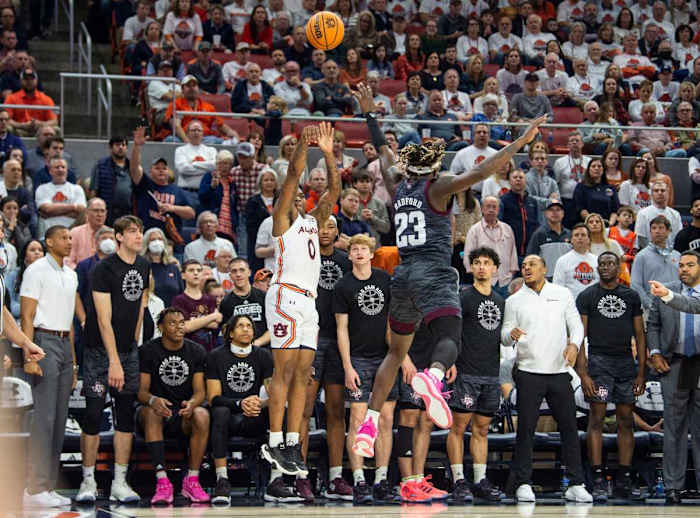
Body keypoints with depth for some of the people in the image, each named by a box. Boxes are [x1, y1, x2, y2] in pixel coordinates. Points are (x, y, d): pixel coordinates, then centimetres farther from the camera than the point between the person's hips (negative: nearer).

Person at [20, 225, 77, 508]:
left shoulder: (71, 275, 18)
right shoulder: (37, 270, -5)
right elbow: (27, 316, -10)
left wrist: (73, 359, 19)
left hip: (65, 344, 8)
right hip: (44, 341, -8)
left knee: (60, 418, 7)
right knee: (43, 417, -12)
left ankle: (49, 485, 11)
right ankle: (35, 487, -12)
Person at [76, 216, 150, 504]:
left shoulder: (143, 267, 8)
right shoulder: (104, 269, -13)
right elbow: (104, 320, -16)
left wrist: (133, 344, 12)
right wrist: (114, 361, -20)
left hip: (128, 350, 6)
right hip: (100, 350, -6)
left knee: (126, 415, 3)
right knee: (93, 414, -5)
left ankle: (120, 483, 7)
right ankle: (88, 481, 4)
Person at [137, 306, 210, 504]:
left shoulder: (196, 351, 4)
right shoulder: (147, 351, -2)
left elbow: (200, 391, -1)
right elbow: (141, 391, -6)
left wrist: (191, 403, -26)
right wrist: (153, 400, -32)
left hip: (183, 416, 1)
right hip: (158, 414, -1)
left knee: (202, 415, -31)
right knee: (151, 412, -36)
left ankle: (192, 481, -25)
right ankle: (162, 482, -41)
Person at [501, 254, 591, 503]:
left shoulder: (563, 294, 10)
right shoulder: (514, 301, 8)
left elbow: (576, 324, 10)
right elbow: (505, 335, 6)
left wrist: (574, 344, -9)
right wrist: (511, 334, -18)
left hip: (559, 372, 1)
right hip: (528, 373, -1)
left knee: (569, 427, 0)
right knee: (526, 429, -3)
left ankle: (576, 484, 5)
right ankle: (523, 484, 3)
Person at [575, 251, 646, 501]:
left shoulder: (631, 296, 12)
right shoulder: (587, 296, 3)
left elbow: (639, 335, 13)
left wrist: (641, 372, 5)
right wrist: (583, 373, -11)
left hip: (626, 362, 3)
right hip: (599, 361, -3)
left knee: (626, 421, 4)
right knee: (597, 419, -8)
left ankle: (624, 480, 9)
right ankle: (598, 480, -8)